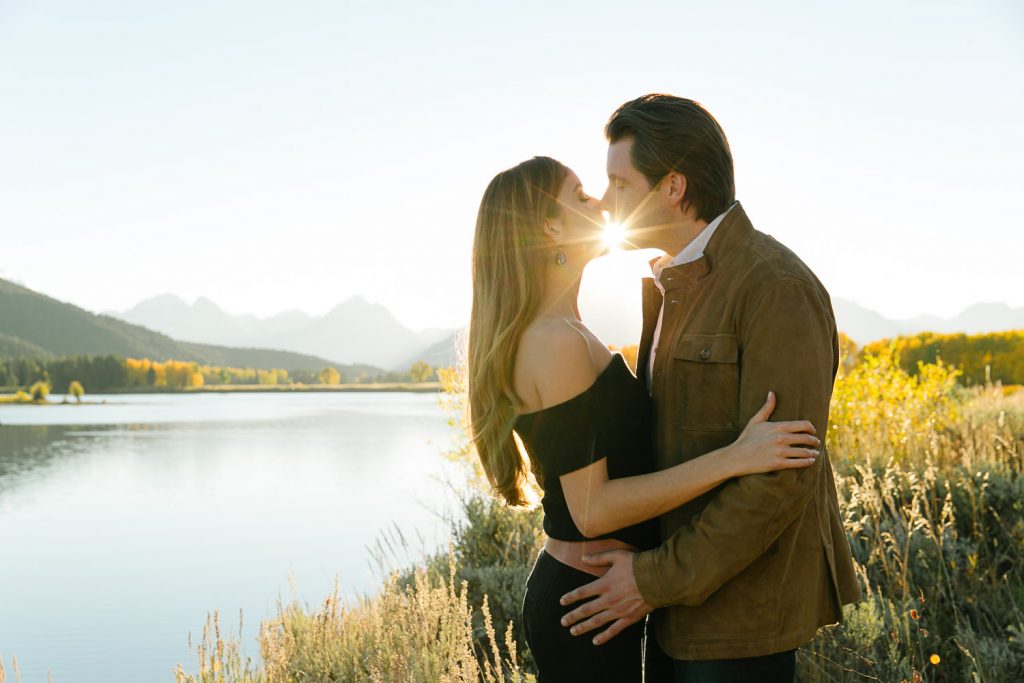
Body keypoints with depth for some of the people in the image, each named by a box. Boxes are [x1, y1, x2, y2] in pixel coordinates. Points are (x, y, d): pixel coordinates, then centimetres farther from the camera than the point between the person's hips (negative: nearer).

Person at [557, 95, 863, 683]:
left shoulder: (777, 288, -19)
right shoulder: (668, 285, 10)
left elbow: (782, 475, -23)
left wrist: (660, 580, -19)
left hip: (745, 603, -8)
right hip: (687, 581, 9)